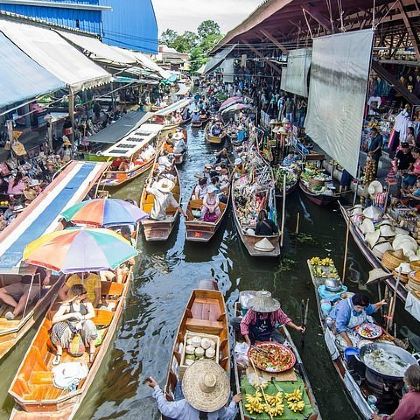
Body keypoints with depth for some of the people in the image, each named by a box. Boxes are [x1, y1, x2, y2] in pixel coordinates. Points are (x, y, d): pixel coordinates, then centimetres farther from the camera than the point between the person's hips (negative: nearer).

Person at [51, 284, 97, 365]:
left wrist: (82, 319, -37)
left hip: (82, 325, 1)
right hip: (70, 326, 0)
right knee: (57, 327, -30)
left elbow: (92, 314, -23)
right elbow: (54, 319, -27)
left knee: (89, 324, -33)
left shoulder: (86, 303, -10)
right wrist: (71, 314, -34)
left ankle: (92, 351, -14)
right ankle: (59, 352, -7)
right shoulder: (66, 305, -17)